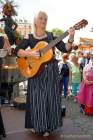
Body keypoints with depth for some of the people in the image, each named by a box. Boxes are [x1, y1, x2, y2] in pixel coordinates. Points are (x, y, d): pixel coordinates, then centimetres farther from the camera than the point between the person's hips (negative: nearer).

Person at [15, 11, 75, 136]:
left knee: (51, 99, 3)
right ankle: (36, 125, 22)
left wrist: (71, 39, -21)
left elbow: (65, 49, -4)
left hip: (51, 71, 1)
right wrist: (30, 53, -21)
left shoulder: (52, 36, 5)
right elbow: (17, 51, -5)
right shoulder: (29, 37, 2)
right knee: (36, 99, 2)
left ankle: (47, 127, 18)